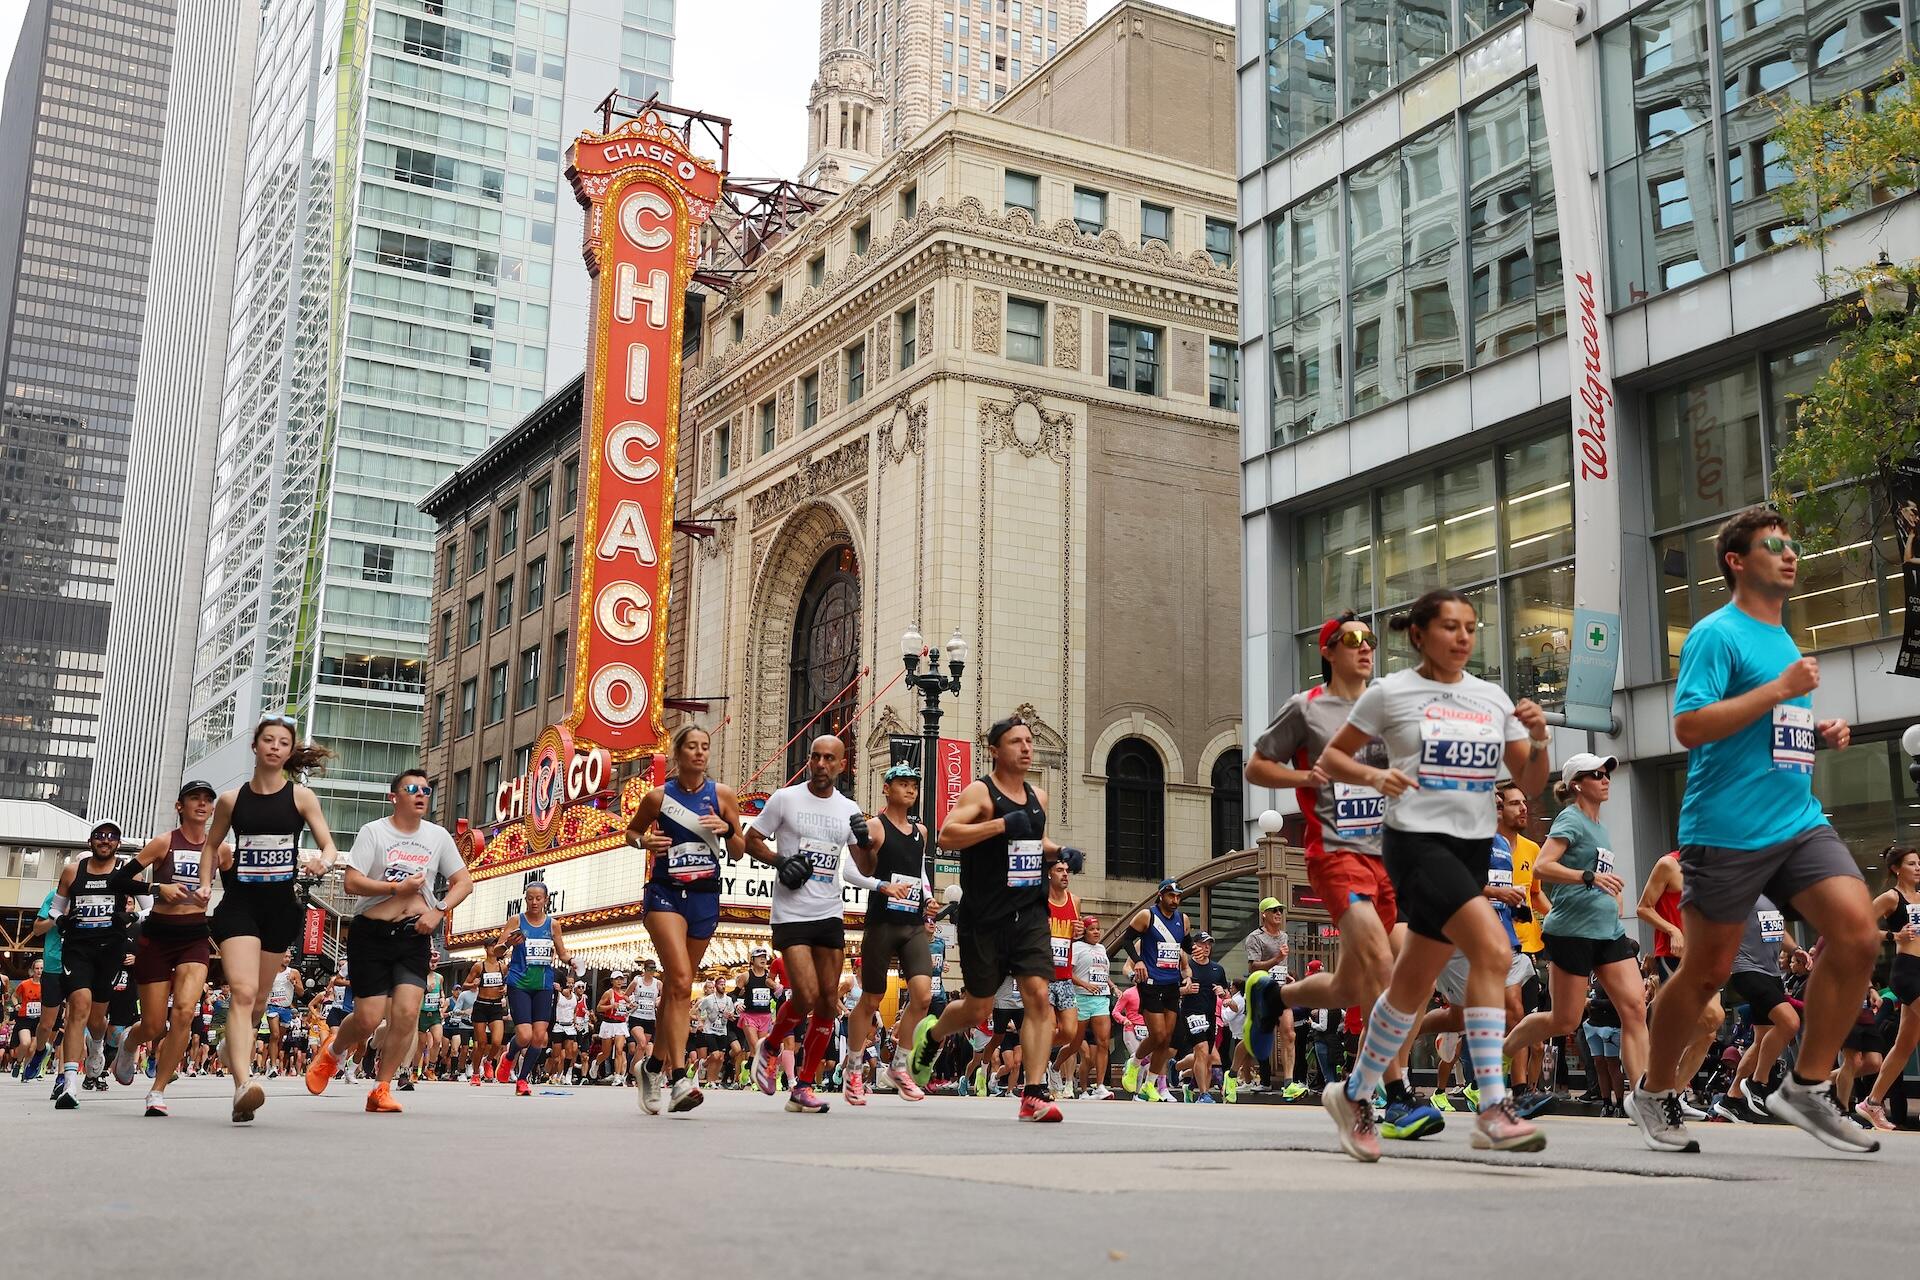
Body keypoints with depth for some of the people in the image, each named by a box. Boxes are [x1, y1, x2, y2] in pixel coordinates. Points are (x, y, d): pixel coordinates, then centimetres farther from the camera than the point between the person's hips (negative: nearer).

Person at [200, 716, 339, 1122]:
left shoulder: (301, 796, 2)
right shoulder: (231, 799, 5)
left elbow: (329, 846, -2)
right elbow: (211, 846, 19)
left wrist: (323, 860, -24)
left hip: (281, 904, 1)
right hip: (239, 902, -1)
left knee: (258, 997, 12)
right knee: (242, 992, -18)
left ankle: (235, 1047, 39)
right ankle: (243, 1086, -30)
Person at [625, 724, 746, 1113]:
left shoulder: (723, 795, 3)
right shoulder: (658, 797, 0)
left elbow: (739, 853, 9)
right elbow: (631, 830, 16)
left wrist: (728, 830, -12)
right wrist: (644, 841, -6)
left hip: (705, 896, 3)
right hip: (665, 893, -3)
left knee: (676, 986, 12)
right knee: (681, 980, -19)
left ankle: (655, 1065, 30)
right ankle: (678, 1078, -22)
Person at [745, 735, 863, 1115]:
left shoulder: (848, 810, 9)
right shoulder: (784, 799, -1)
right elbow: (751, 841, 5)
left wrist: (866, 841, -5)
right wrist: (779, 861, -12)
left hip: (831, 915, 4)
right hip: (791, 915, -4)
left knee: (828, 1004, 2)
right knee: (806, 997, -15)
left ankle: (803, 1086, 12)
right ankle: (769, 1046, 15)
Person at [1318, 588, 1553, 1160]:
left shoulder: (1492, 698, 11)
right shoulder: (1390, 694, -2)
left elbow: (1530, 783, 11)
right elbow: (1330, 758, 4)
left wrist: (1537, 738, -9)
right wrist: (1373, 775, -15)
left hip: (1474, 847, 6)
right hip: (1416, 840, -6)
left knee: (1414, 984, 11)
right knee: (1493, 949, -25)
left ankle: (1355, 1095, 29)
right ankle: (1493, 1111, -24)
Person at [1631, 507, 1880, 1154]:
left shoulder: (1784, 640, 19)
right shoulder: (1717, 633, -7)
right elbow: (1690, 726, -18)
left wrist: (1820, 736, 10)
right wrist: (1780, 689, -17)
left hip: (1799, 822, 7)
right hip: (1727, 830, -7)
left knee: (1858, 934, -11)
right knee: (1707, 971, 1)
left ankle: (1806, 1087, 2)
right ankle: (1655, 1094, 21)